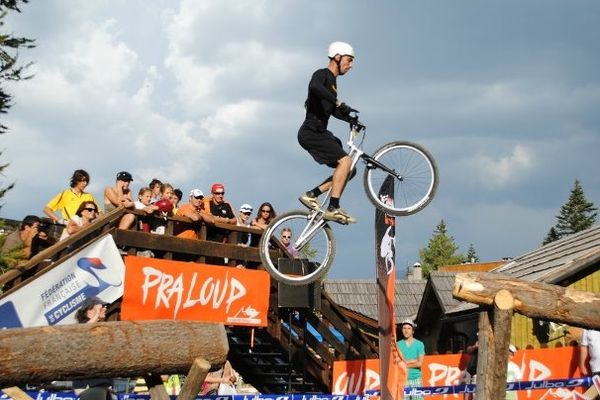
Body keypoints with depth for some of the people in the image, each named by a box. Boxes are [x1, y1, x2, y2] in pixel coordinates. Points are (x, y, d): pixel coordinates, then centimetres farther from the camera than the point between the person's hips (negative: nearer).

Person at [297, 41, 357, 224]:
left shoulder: (332, 82, 21)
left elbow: (333, 111, 29)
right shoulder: (322, 74, -8)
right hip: (311, 132, -10)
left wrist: (350, 119, 14)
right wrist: (337, 102, -35)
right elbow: (314, 86, -32)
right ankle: (333, 208, -23)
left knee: (348, 170, 6)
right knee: (345, 160, -22)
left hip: (320, 133, 10)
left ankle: (311, 195, 7)